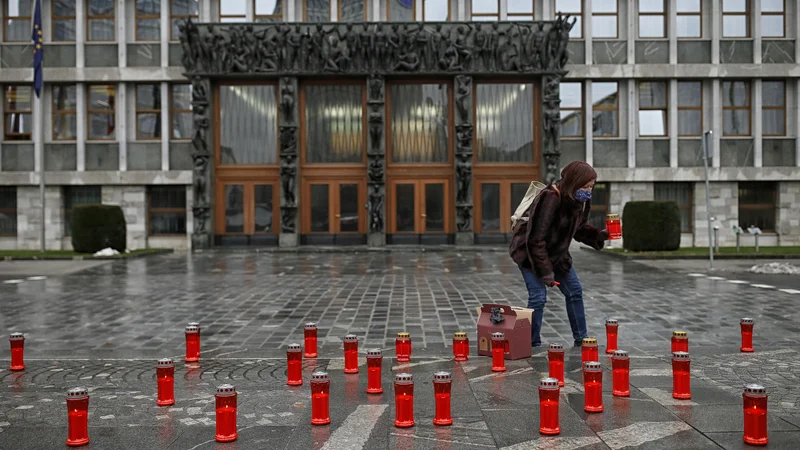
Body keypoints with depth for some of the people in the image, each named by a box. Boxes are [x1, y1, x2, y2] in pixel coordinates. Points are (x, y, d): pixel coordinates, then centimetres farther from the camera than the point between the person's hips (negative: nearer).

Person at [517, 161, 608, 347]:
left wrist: (599, 235, -12)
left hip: (557, 253, 8)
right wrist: (545, 271, -28)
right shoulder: (550, 198, -32)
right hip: (530, 253, -8)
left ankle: (581, 339, 24)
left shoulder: (582, 200, -7)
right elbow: (536, 239, -31)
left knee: (575, 291, 10)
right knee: (538, 297, -14)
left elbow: (580, 228, 8)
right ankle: (532, 343, 2)